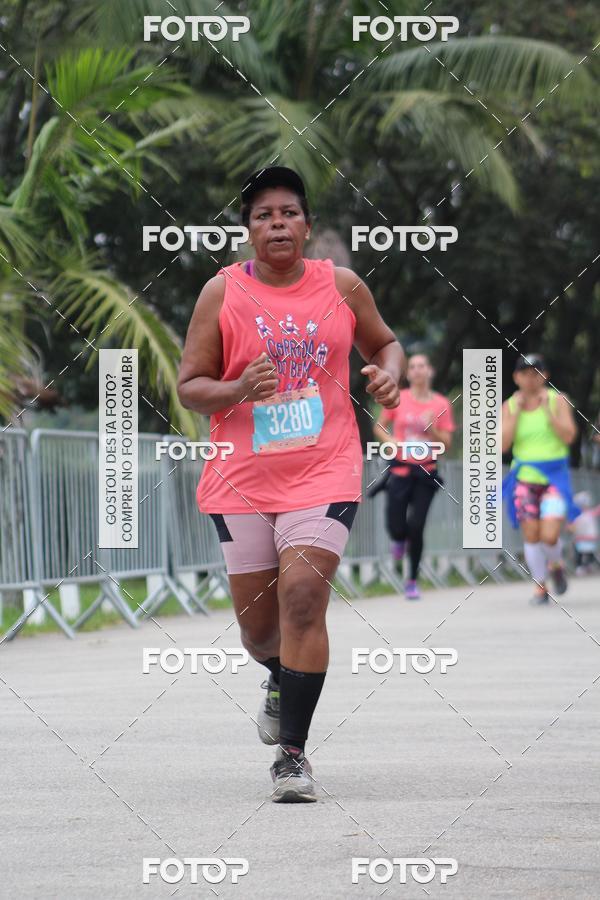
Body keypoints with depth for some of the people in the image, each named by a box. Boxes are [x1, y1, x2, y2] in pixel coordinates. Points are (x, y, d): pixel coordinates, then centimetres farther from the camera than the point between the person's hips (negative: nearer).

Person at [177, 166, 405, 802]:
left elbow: (383, 344, 19)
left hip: (323, 470, -1)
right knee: (257, 623, 8)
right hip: (243, 477, 1)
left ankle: (292, 751, -13)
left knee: (302, 596, -18)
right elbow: (189, 386, 0)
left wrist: (389, 373, -4)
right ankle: (281, 680, 46)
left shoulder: (342, 286, 3)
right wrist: (238, 390, -20)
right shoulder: (222, 292, -1)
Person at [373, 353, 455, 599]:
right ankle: (399, 542, 32)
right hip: (400, 469, 0)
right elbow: (379, 427, 11)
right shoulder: (398, 399, 0)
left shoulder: (441, 404, 1)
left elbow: (446, 445, 4)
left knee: (416, 527, -8)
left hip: (426, 472, 0)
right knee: (396, 527, -8)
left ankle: (413, 581, 8)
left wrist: (432, 429, -14)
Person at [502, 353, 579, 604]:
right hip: (524, 478, 2)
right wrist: (517, 411, -10)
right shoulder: (509, 406, 4)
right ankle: (540, 587, 13)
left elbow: (568, 436, -12)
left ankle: (556, 565, 20)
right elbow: (503, 444, -6)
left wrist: (547, 408, -15)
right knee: (531, 536, -1)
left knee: (549, 535, -13)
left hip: (554, 477, -2)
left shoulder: (557, 400, -1)